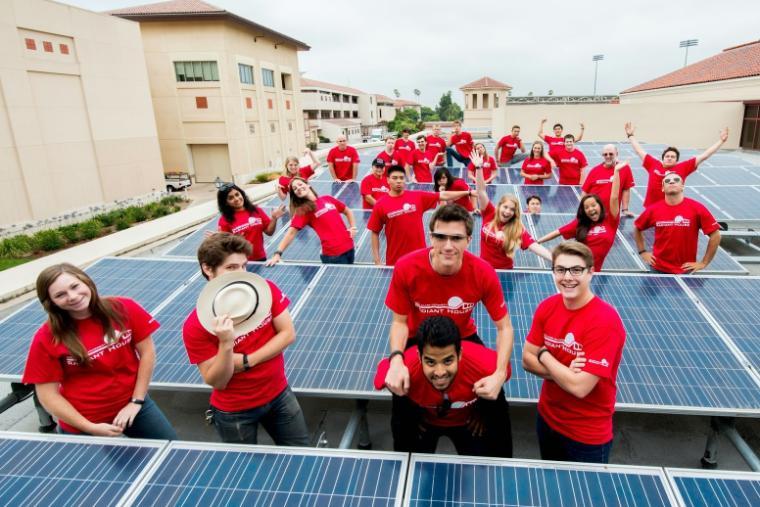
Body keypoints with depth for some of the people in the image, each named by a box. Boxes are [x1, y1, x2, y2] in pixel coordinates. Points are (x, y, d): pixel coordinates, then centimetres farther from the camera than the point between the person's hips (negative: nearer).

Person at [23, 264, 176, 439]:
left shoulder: (124, 309, -12)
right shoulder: (46, 339, -14)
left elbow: (147, 351, -6)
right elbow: (48, 395, -10)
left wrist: (137, 401, -8)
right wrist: (91, 428, -14)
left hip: (133, 404, 2)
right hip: (82, 423, -1)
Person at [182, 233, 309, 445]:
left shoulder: (266, 289, -13)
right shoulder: (196, 326, -22)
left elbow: (288, 334, -10)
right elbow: (217, 382, -18)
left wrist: (246, 361, -20)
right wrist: (226, 344, -37)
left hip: (279, 395, 3)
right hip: (234, 411, -3)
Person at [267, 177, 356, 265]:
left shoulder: (328, 199, 7)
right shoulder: (302, 210, -5)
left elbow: (347, 211, 20)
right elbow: (291, 232, -16)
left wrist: (352, 227, 5)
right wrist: (278, 254, -27)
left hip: (348, 247, 4)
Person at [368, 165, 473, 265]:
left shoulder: (418, 197, -1)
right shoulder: (380, 205, -6)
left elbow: (443, 195, 5)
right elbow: (374, 233, -1)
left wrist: (468, 192, 4)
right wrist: (377, 260, -4)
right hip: (394, 260, -2)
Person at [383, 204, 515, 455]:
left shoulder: (483, 273, -28)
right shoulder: (406, 268, -30)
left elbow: (504, 328, -16)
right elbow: (399, 322, -16)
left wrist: (500, 374, -31)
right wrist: (396, 359, -35)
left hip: (463, 338, 1)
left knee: (497, 405, 0)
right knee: (402, 406, -8)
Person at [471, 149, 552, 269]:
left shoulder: (518, 230, -12)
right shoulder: (489, 214, -9)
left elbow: (535, 247, -22)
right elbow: (481, 191, -14)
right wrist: (478, 168, -23)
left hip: (504, 270, -1)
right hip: (483, 267, 2)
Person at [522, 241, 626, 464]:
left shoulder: (605, 320, -27)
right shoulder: (547, 307, -8)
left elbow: (580, 387, -30)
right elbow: (527, 360, -5)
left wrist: (544, 354, -16)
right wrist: (565, 373, -22)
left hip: (588, 435, -5)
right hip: (547, 419, 6)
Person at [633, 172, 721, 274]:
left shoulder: (697, 208, -9)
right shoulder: (653, 210, -3)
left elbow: (715, 235, -4)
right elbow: (637, 228, 13)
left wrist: (704, 263, -4)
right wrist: (643, 252, 7)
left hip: (685, 270, -1)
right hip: (658, 268, 2)